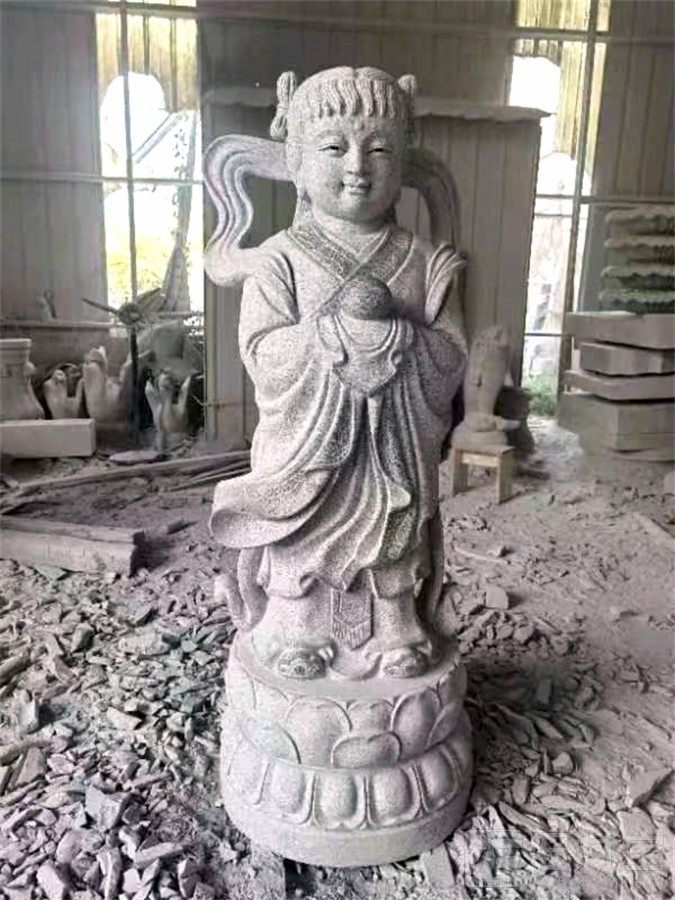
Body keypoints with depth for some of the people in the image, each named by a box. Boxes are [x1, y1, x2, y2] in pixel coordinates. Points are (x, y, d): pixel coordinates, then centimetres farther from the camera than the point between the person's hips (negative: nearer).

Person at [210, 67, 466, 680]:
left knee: (392, 547, 16)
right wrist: (338, 328, -26)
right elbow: (261, 354, -15)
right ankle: (296, 630, 33)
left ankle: (396, 628, 36)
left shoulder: (424, 264, -3)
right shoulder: (283, 260, -7)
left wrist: (393, 332, -24)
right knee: (303, 544, 13)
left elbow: (450, 362, -7)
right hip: (309, 447, -1)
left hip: (394, 451, 2)